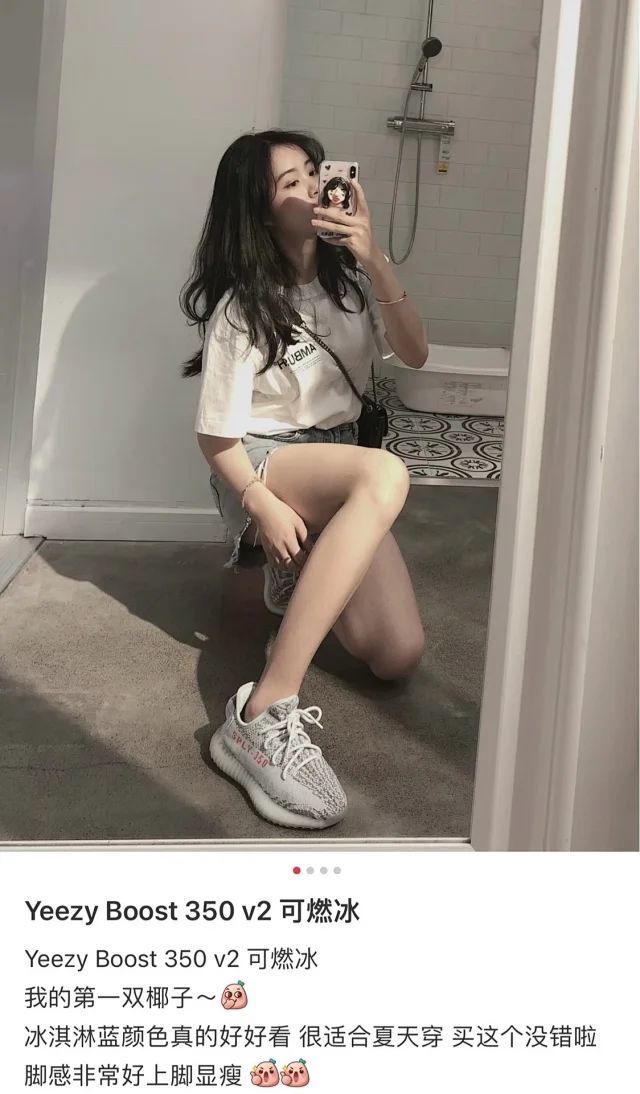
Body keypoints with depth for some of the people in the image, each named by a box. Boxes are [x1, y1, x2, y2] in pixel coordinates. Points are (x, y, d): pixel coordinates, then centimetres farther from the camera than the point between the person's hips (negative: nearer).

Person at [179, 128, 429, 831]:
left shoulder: (347, 275, 6)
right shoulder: (242, 309, -10)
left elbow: (414, 353, -5)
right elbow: (216, 435, -10)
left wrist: (375, 262, -18)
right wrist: (263, 504, -26)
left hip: (338, 467, 6)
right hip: (262, 466, -5)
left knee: (399, 655, -16)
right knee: (385, 474, -41)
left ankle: (299, 573, 19)